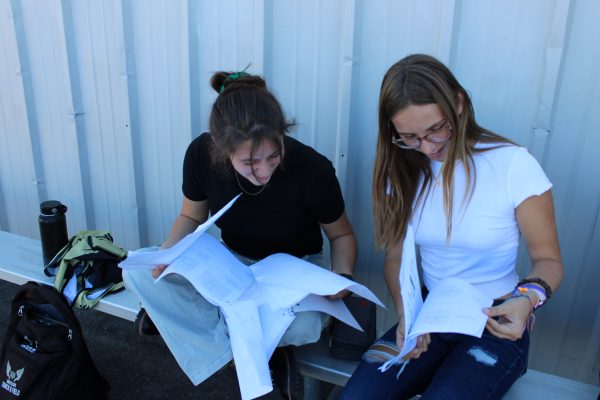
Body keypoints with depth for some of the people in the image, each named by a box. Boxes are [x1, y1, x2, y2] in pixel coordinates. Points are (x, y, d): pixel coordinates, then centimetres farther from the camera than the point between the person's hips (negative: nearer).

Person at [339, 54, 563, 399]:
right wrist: (406, 312, -16)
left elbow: (548, 260, -6)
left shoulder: (514, 165, -14)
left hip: (496, 328, -2)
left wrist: (527, 298, -27)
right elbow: (396, 256, 2)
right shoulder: (404, 170, -1)